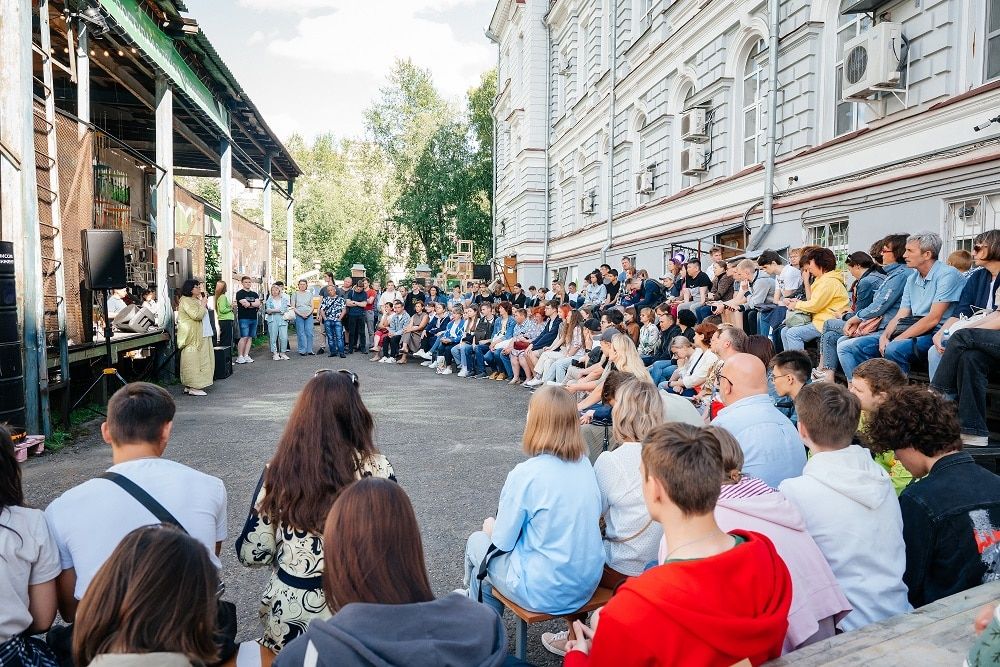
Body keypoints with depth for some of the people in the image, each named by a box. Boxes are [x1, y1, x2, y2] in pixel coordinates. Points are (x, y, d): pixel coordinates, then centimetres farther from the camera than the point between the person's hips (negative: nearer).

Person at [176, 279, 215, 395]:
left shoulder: (196, 300, 18)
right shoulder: (186, 301, -13)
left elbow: (203, 315, 25)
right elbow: (197, 315, -23)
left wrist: (204, 302, 13)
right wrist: (203, 303, -12)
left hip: (201, 336, 10)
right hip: (192, 337, -10)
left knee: (199, 360, 11)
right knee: (193, 360, -8)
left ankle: (189, 386, 17)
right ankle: (193, 388, -6)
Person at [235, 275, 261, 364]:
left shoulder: (254, 294, 17)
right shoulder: (240, 293, 0)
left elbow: (258, 303, 1)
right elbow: (244, 304, -14)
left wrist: (249, 304, -7)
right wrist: (254, 305, -3)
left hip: (254, 318, 6)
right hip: (244, 318, -6)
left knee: (250, 337, 5)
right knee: (244, 337, -11)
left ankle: (246, 356, 9)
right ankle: (240, 357, -6)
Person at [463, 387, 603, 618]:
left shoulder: (525, 474, -22)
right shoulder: (585, 464, -4)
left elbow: (502, 541, -12)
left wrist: (490, 527, 12)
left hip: (546, 594, -6)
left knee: (477, 541, 19)